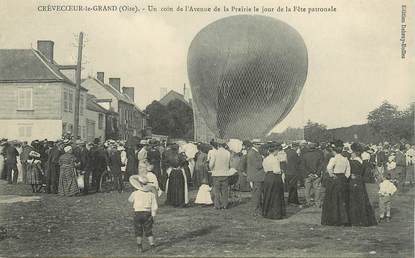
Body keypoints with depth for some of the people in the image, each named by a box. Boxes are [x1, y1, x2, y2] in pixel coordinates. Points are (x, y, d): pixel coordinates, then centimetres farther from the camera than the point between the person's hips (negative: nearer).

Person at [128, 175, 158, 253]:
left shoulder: (135, 193, -4)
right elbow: (155, 207, -3)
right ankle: (152, 246, 3)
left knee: (138, 232, 14)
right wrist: (153, 217, 5)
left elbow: (130, 200, 18)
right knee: (148, 232, 12)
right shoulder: (151, 193, 0)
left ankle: (139, 247, 13)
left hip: (137, 213, -1)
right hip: (147, 214, 1)